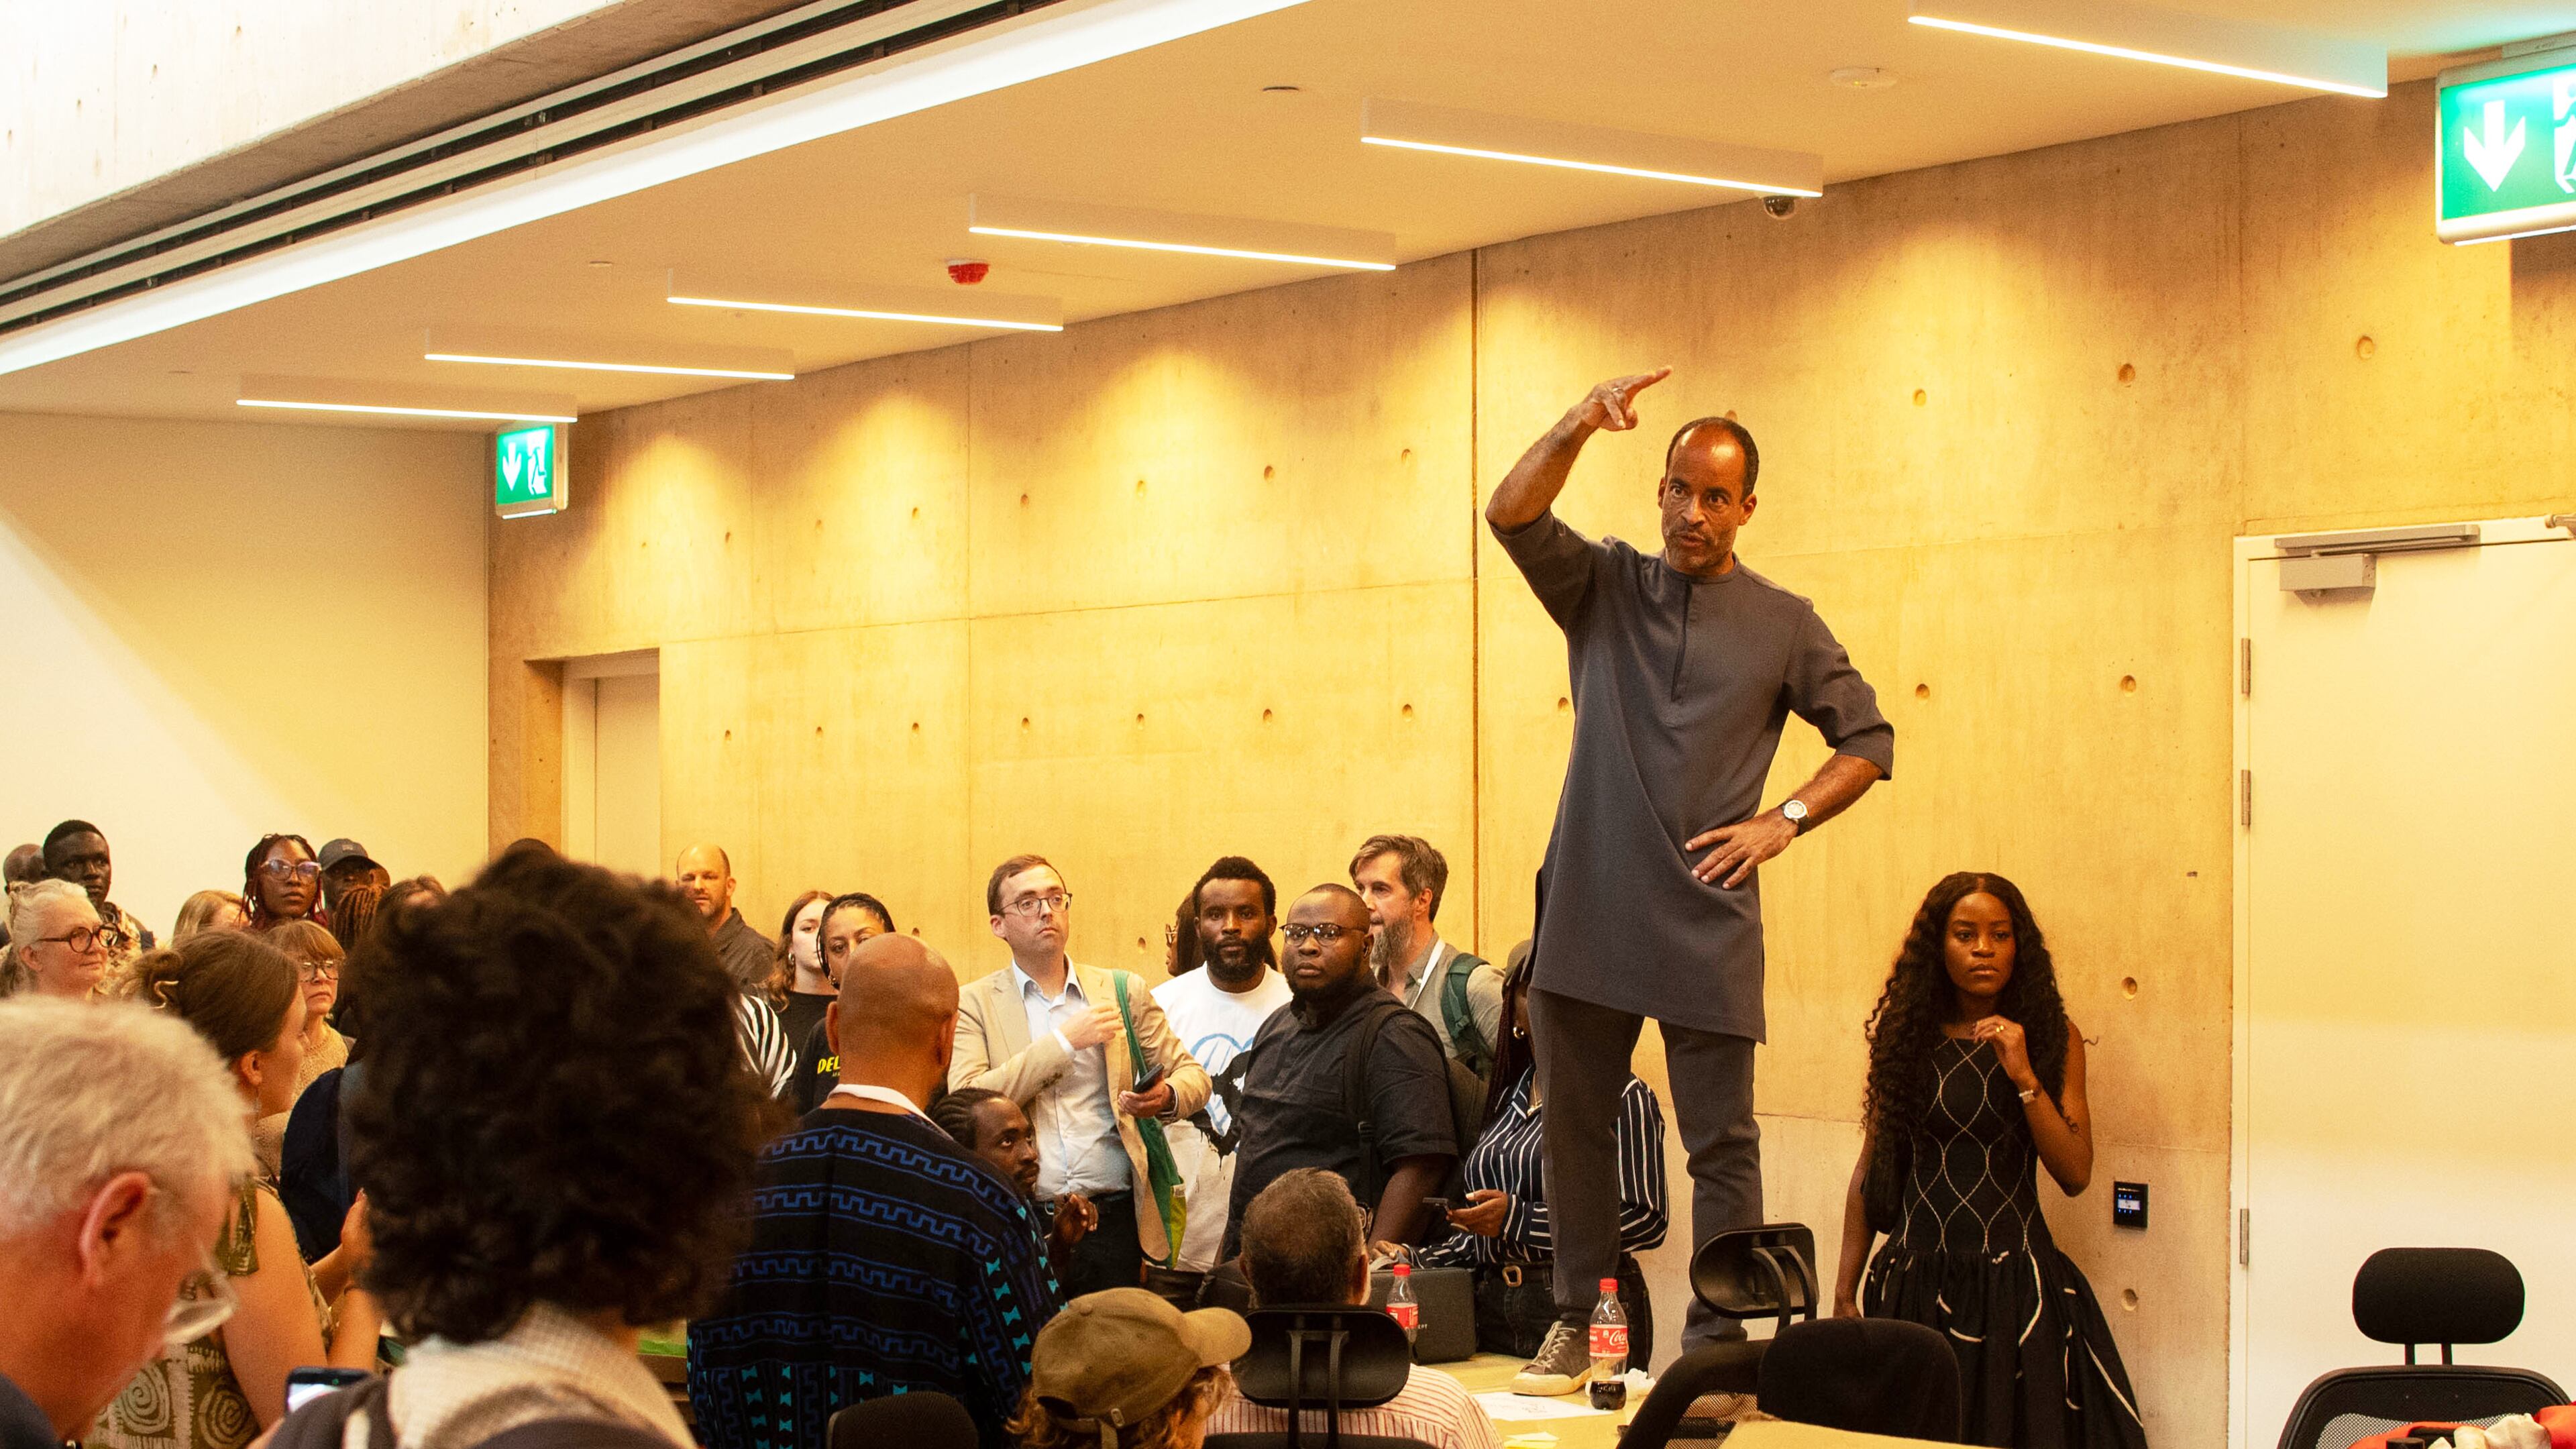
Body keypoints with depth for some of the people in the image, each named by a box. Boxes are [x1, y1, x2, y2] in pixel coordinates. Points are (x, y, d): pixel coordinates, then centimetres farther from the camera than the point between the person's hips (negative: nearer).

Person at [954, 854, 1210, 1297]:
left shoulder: (1123, 992, 11)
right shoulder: (973, 1004, 5)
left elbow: (1193, 1076, 14)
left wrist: (1166, 1097, -11)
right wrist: (1065, 1041, -12)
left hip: (1113, 1217, 2)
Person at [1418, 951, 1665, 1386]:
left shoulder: (1624, 1097, -3)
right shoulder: (1506, 1099, 17)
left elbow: (1646, 1220, -13)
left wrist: (1517, 1219, -15)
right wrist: (1416, 1263, 4)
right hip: (1494, 1313, 5)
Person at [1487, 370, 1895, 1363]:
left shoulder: (1785, 625, 8)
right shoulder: (1602, 587, 10)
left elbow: (1869, 740, 11)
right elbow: (1511, 515, -6)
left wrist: (1786, 819, -2)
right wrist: (1580, 425, -20)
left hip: (1709, 922, -1)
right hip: (1590, 910, 2)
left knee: (1722, 1142, -2)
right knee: (1574, 1122, 8)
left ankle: (1716, 1344, 3)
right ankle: (1580, 1315, 20)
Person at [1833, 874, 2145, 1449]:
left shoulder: (2053, 1036, 2)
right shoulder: (1905, 1034, 3)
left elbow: (2076, 1176, -5)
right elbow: (1870, 1166, 7)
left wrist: (2024, 1076, -16)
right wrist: (1844, 1293, 5)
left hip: (2015, 1280, 0)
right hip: (1917, 1281, 0)